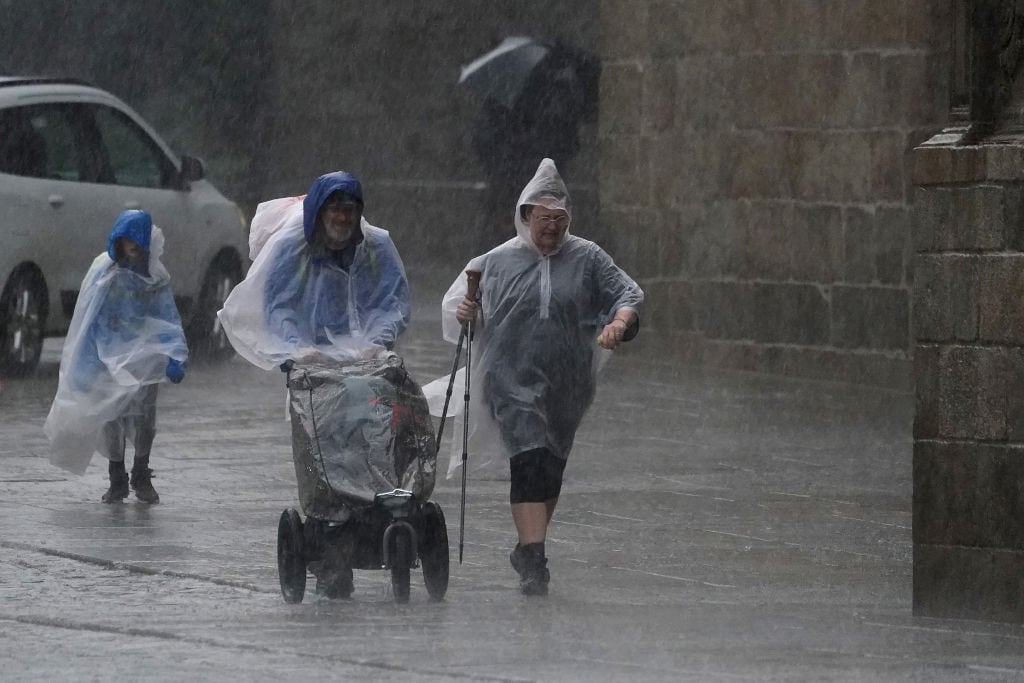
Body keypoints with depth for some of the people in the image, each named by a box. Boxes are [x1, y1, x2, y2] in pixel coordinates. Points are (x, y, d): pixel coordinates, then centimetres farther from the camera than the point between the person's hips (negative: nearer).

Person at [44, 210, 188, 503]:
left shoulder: (156, 278, 2)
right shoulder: (105, 272, -3)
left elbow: (169, 321, 2)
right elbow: (90, 320, -2)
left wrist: (174, 358, -11)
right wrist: (87, 365, -6)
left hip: (145, 361, 1)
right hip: (111, 360, -1)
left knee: (144, 419, 1)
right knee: (112, 419, 1)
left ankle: (141, 477, 19)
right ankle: (117, 481, 14)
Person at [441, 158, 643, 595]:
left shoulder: (588, 259, 7)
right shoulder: (496, 262, 6)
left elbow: (627, 295, 4)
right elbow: (454, 305, 14)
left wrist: (619, 323, -17)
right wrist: (463, 312, -10)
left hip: (568, 385, 3)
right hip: (513, 380, -3)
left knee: (552, 467, 11)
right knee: (531, 461, -18)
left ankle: (528, 549, 31)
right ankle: (533, 560, -25)